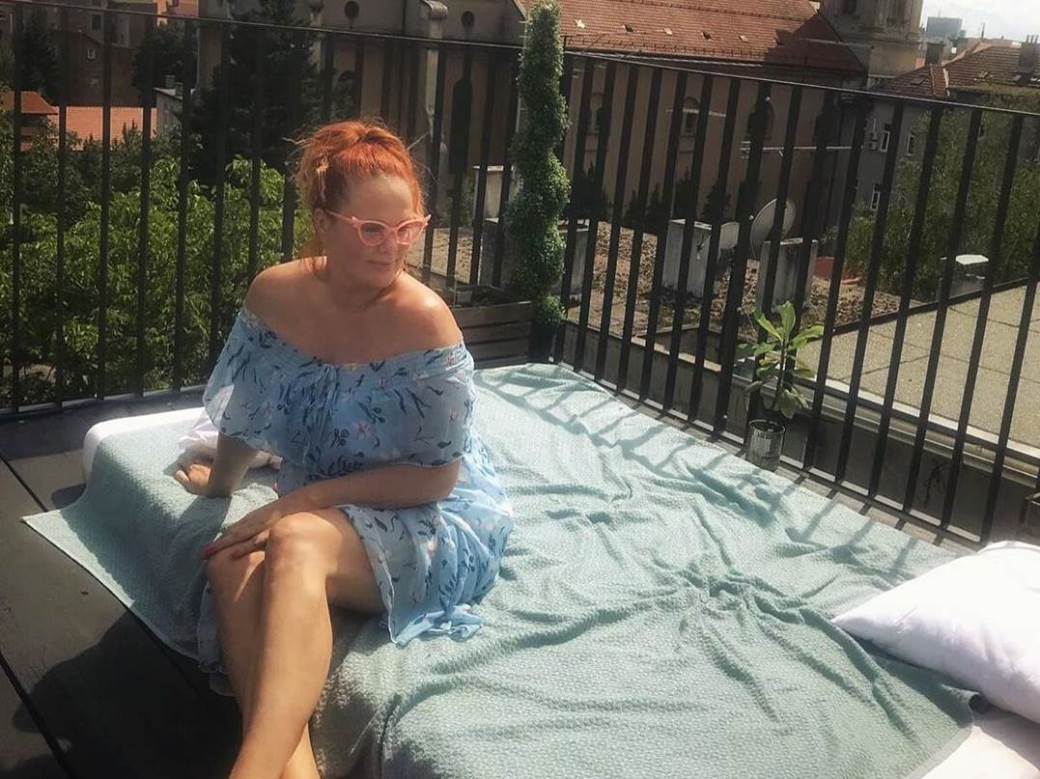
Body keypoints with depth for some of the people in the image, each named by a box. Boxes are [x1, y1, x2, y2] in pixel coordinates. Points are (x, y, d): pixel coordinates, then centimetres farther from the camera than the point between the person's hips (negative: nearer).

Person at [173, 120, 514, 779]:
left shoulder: (424, 320, -20)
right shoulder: (274, 295, -5)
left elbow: (434, 477, -15)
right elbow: (248, 418, 14)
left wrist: (302, 499, -18)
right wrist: (221, 481, 29)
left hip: (440, 522, -5)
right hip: (323, 516, 5)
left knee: (296, 544, -33)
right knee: (234, 565, -27)